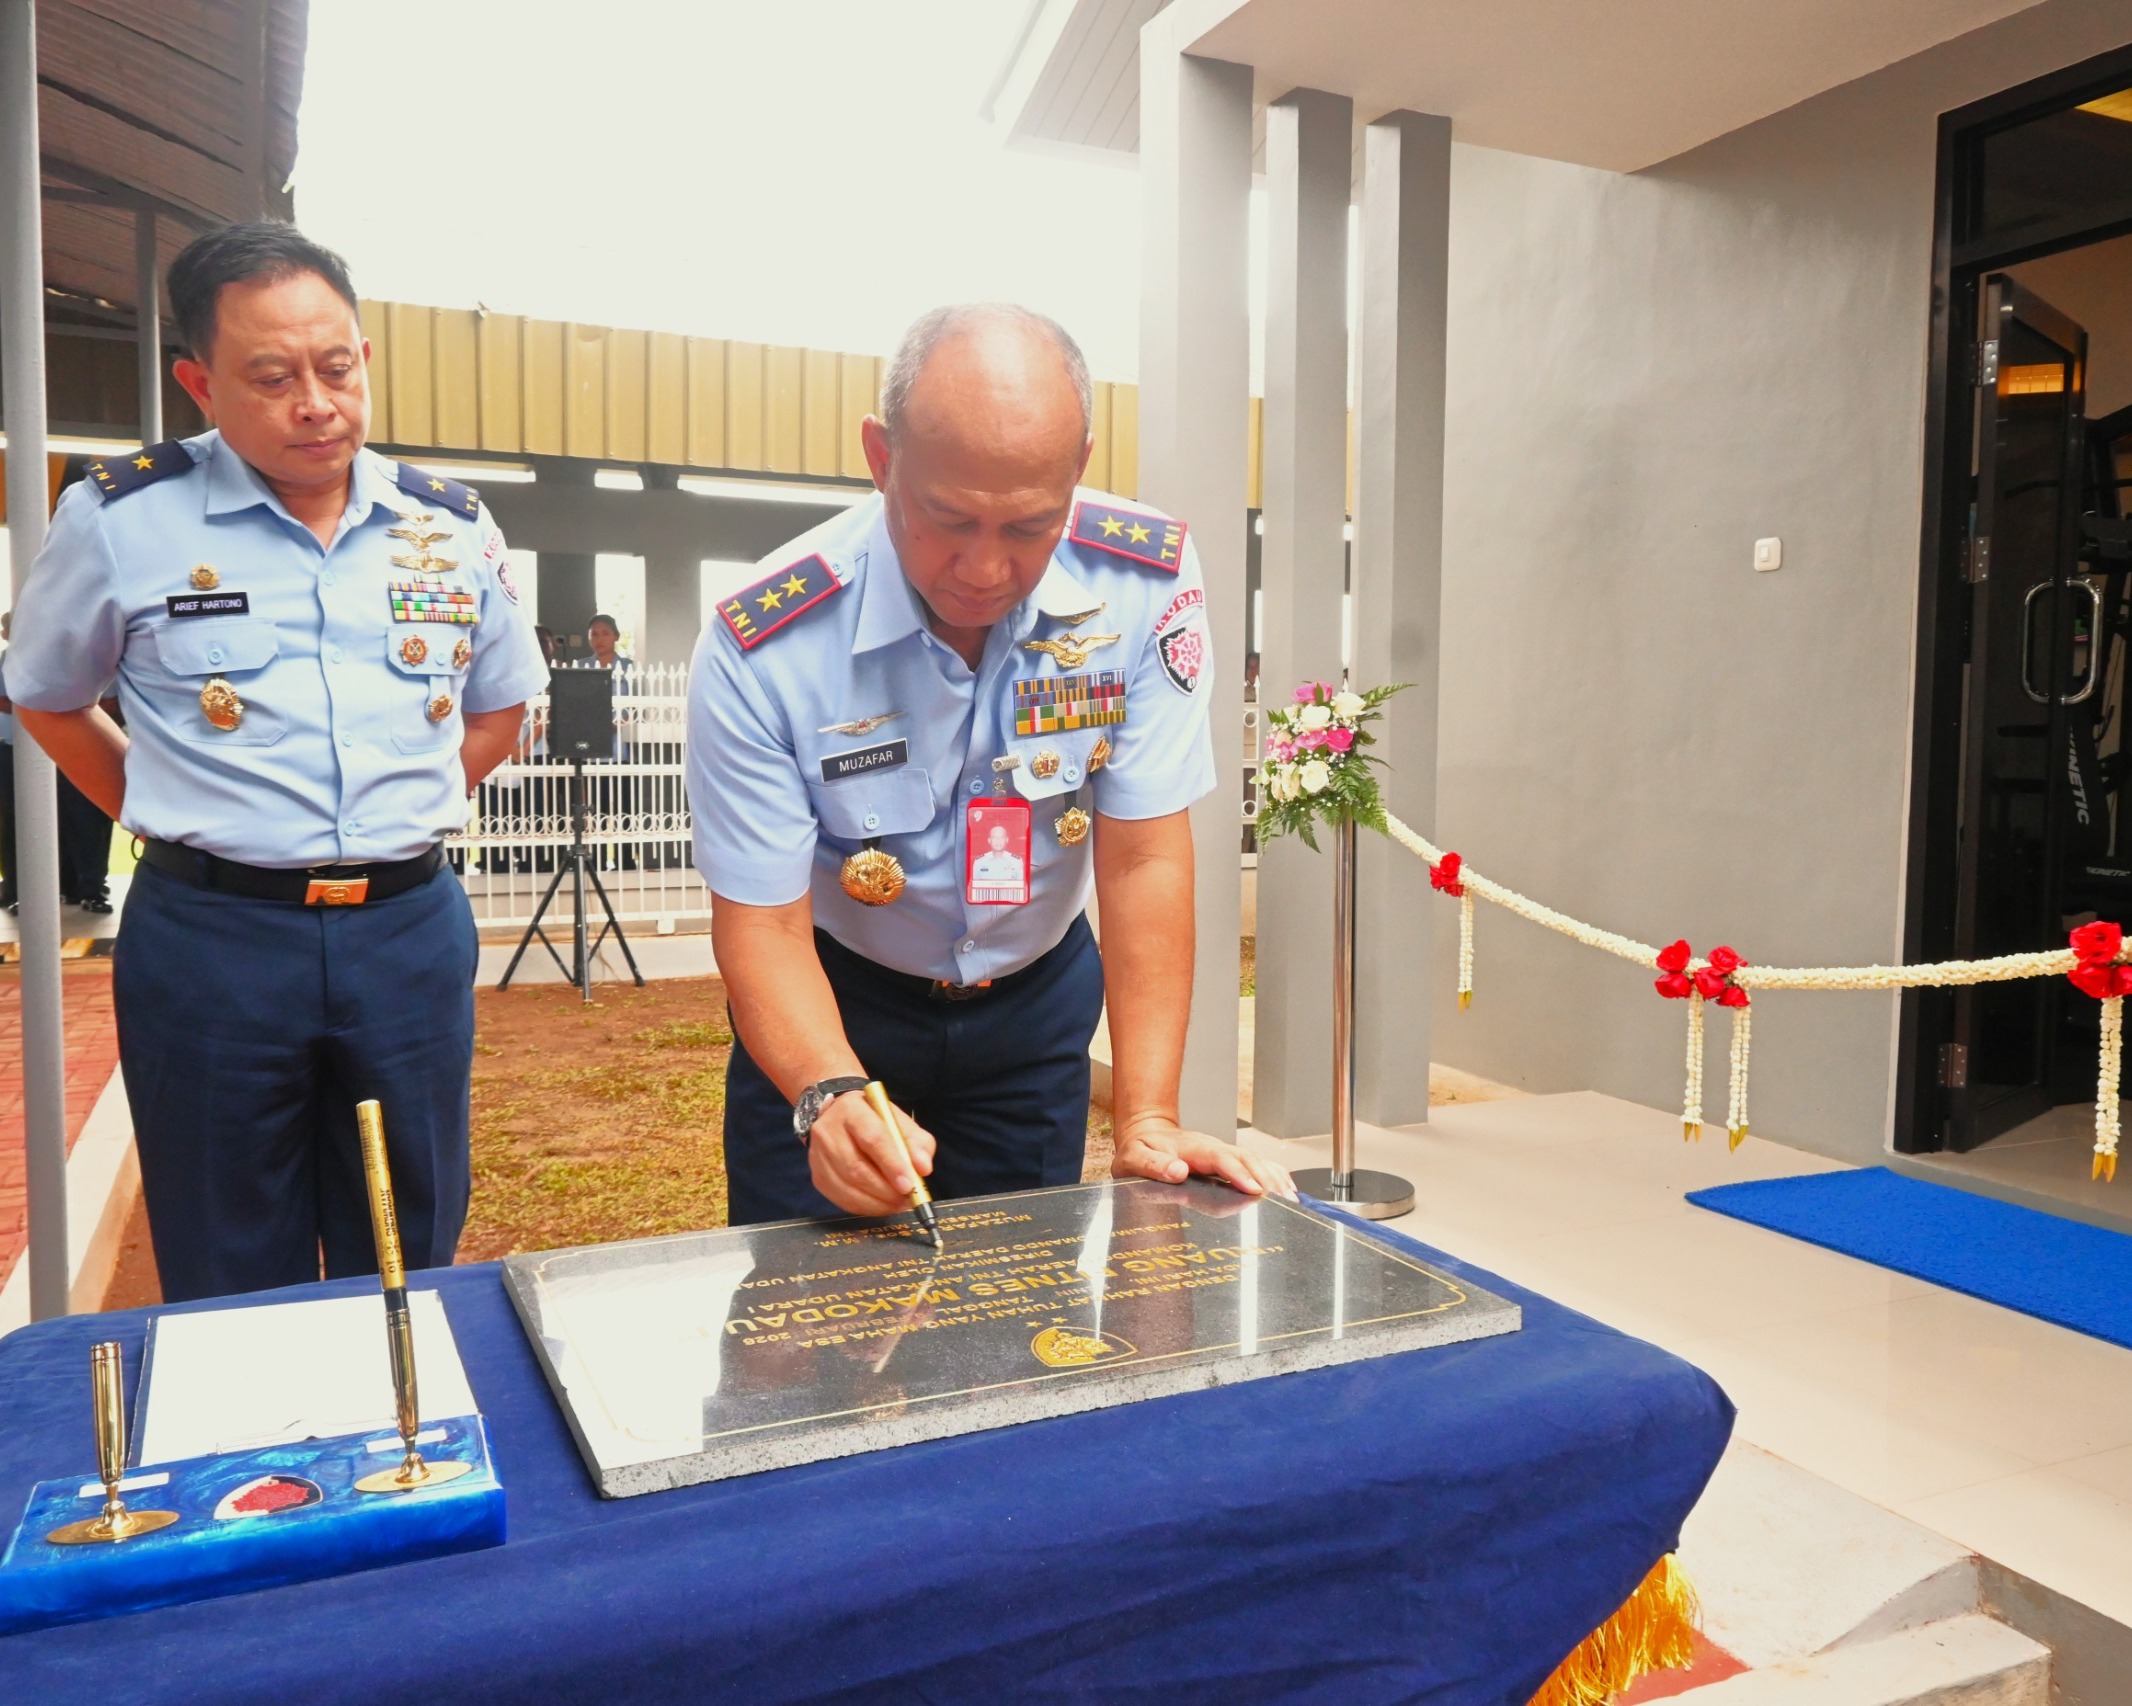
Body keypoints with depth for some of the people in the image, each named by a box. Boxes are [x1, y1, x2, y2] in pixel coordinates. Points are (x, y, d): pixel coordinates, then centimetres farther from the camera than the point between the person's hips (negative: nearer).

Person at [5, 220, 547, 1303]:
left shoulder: (452, 529, 5)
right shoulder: (121, 519, -3)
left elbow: (500, 705, 19)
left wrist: (404, 817, 8)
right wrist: (174, 823, 4)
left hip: (411, 928, 2)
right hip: (210, 936, -2)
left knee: (409, 1278, 15)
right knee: (235, 1305, 11)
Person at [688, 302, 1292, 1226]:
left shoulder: (1146, 585, -22)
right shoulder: (762, 649, -26)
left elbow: (1142, 860, -20)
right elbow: (761, 923, -21)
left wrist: (1146, 1120, -23)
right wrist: (830, 1096, -40)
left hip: (1035, 1005, 2)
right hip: (836, 1005, -1)